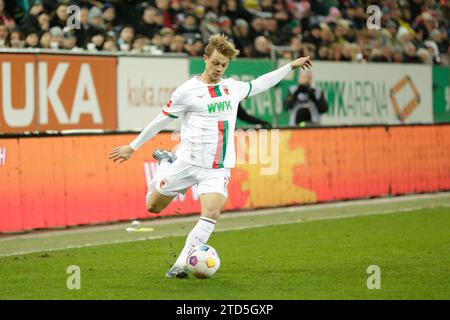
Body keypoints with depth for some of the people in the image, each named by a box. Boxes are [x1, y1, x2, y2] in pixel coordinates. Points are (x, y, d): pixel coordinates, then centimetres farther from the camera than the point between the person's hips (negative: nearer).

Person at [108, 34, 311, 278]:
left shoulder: (233, 87, 9)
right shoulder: (188, 91, -6)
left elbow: (258, 84, 28)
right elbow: (161, 120, 2)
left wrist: (291, 66, 32)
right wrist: (132, 147, 5)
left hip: (218, 169, 2)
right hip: (187, 163, -2)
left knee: (211, 215, -21)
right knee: (153, 207, 10)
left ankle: (181, 265, -15)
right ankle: (165, 163, 39)